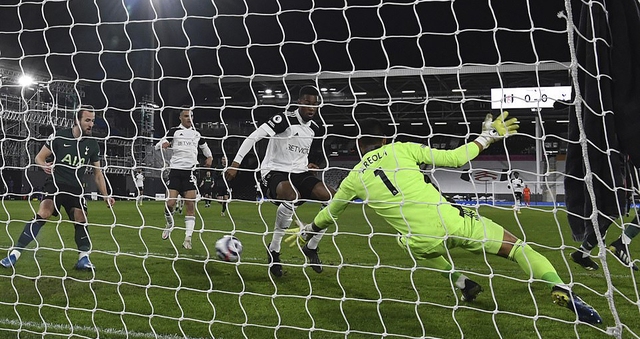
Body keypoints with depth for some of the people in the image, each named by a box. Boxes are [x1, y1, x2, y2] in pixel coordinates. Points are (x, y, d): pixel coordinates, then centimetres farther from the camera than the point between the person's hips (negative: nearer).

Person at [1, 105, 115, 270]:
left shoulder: (92, 144, 5)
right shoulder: (59, 136, -4)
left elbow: (97, 173, 12)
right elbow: (39, 157, 2)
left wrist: (105, 196, 6)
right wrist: (44, 166, -22)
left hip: (75, 188, 4)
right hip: (55, 183, -4)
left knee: (81, 219, -6)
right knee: (44, 213, -23)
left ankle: (83, 258, 10)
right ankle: (15, 253, -19)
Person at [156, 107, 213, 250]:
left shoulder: (196, 133, 16)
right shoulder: (174, 131, 5)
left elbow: (204, 147, 33)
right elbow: (157, 145, -1)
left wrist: (209, 157, 14)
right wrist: (163, 145, -25)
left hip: (190, 172, 2)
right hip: (175, 170, -2)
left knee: (190, 204, -7)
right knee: (170, 203, -10)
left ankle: (188, 238, -4)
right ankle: (170, 224, 23)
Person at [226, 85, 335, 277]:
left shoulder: (314, 128, 10)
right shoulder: (284, 119, -12)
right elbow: (253, 137, -17)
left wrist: (307, 164, 7)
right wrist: (236, 163, -23)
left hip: (299, 173, 7)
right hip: (274, 171, -7)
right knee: (292, 196, -41)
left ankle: (311, 247, 3)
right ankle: (274, 249, -20)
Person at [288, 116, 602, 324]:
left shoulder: (354, 178, 13)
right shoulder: (401, 149, 8)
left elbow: (328, 214, 28)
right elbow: (455, 158, 6)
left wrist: (307, 230, 47)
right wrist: (487, 136, 20)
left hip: (423, 243, 2)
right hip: (452, 222, -1)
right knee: (516, 246, 10)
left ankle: (462, 281, 26)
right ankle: (561, 289, -9)